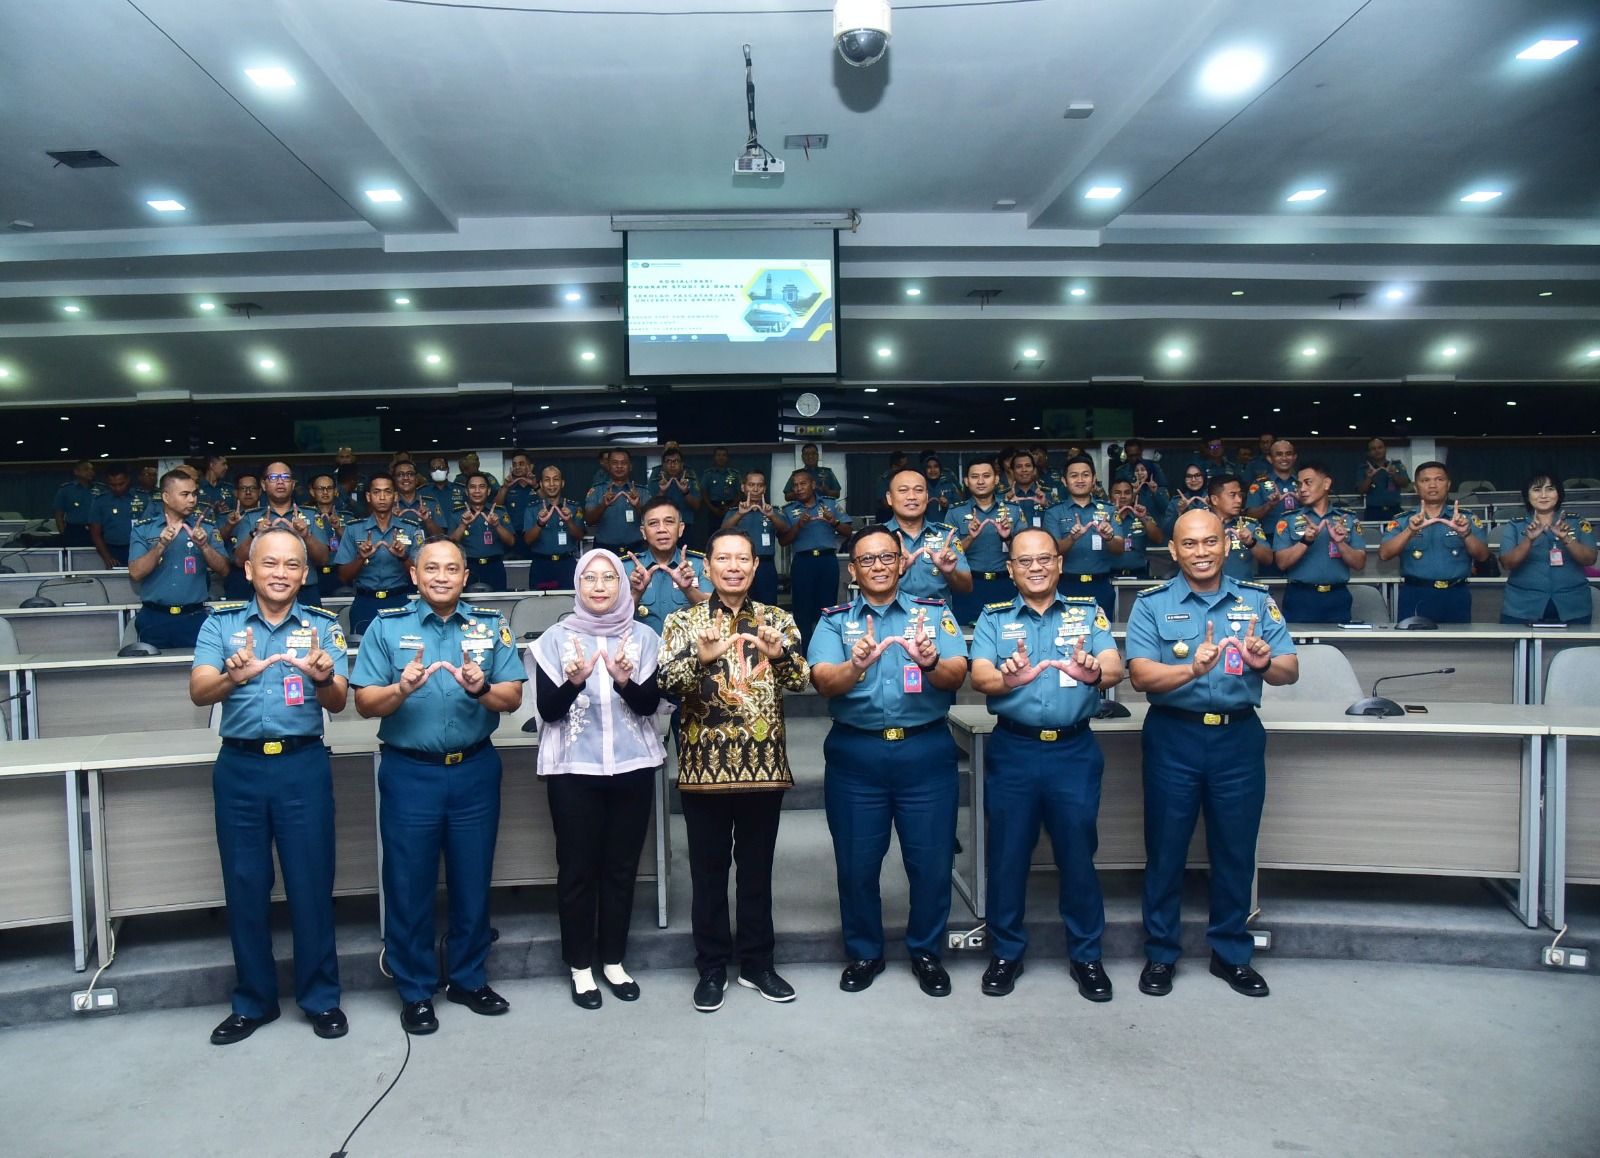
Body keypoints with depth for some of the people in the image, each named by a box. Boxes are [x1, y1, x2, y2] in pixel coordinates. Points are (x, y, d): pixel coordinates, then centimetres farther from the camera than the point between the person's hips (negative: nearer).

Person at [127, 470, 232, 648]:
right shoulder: (142, 529, 3)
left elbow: (223, 570, 0)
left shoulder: (205, 527, 6)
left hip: (194, 618, 0)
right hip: (154, 619, 0)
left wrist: (203, 545, -16)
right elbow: (135, 573, -7)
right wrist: (162, 545, -19)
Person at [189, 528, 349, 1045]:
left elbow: (338, 702, -5)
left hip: (304, 765, -1)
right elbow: (199, 692, -8)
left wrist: (322, 677, -28)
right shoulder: (221, 623, 4)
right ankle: (252, 1001, 27)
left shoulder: (322, 626, 3)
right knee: (244, 885, 10)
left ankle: (321, 998, 19)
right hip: (240, 766, 1)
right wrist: (234, 677, -31)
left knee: (312, 882, 3)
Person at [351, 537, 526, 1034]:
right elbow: (365, 703, -4)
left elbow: (513, 697, -1)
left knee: (473, 881, 11)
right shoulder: (386, 626, 1)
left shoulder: (491, 625, 4)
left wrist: (482, 688, -21)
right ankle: (415, 990, 24)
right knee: (409, 885, 7)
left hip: (475, 770, 1)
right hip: (409, 772, -1)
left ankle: (469, 979, 29)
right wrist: (402, 688, -23)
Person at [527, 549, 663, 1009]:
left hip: (633, 767, 2)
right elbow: (547, 709, -5)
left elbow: (650, 703, -4)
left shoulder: (644, 638, 3)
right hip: (574, 770, -1)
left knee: (622, 867, 10)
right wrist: (574, 680, -23)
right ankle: (581, 966, 21)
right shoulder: (556, 639, -1)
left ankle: (613, 961, 26)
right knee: (577, 869, 5)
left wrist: (624, 679, -24)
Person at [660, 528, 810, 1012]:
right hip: (704, 767, -1)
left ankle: (757, 962, 28)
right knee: (709, 872, 10)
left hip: (764, 765, 1)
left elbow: (800, 680, -9)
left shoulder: (777, 619, 4)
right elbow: (667, 686, -12)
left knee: (757, 869, 13)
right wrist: (701, 658, -31)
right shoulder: (683, 622, 1)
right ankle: (712, 967, 25)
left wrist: (778, 652, -30)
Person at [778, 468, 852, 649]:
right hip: (802, 562, 0)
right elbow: (783, 541, 2)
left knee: (827, 607, 3)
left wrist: (834, 522, -12)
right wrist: (799, 525, -13)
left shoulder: (831, 504, 11)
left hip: (828, 560, 0)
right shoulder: (788, 511, 10)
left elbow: (848, 531, 8)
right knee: (802, 609, 0)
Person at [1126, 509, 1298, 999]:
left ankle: (1232, 953, 29)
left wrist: (1265, 664, -23)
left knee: (1236, 850, 11)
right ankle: (1160, 953, 23)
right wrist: (1193, 669, -31)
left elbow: (1291, 670, 0)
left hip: (1239, 737, 2)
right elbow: (1141, 675, -13)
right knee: (1165, 849, 7)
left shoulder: (1257, 601, 6)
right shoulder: (1152, 604, -2)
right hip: (1173, 737, -2)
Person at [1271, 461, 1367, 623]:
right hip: (1300, 598, -1)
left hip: (1337, 599, 1)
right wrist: (1305, 541, -19)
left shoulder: (1348, 518, 8)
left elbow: (1359, 563, 3)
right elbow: (1281, 563, -5)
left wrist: (1340, 543, -13)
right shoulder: (1289, 519, 4)